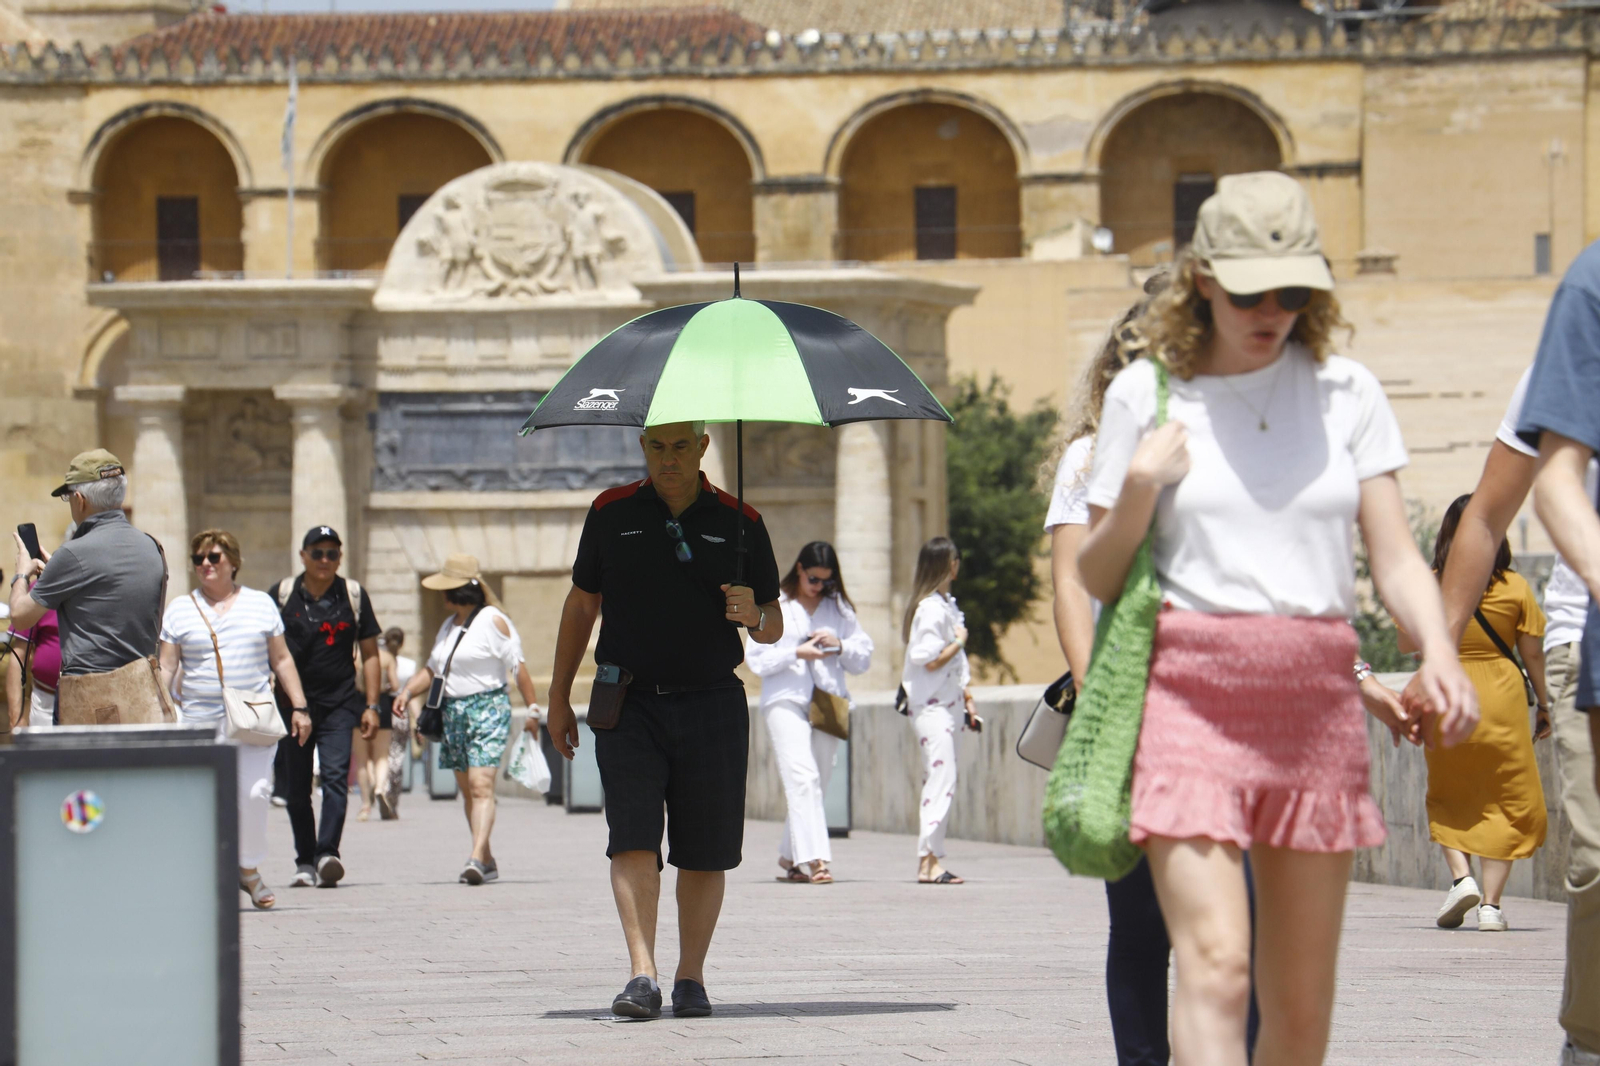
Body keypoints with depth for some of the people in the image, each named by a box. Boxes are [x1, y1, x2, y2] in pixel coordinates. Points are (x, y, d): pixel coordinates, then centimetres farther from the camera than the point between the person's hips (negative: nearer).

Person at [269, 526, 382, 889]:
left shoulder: (353, 596, 6)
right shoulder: (281, 595, 3)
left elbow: (369, 654, 10)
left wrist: (372, 706, 3)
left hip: (339, 704, -1)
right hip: (292, 705, 1)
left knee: (335, 776, -16)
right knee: (296, 788, 4)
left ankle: (327, 853, -25)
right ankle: (305, 862, 13)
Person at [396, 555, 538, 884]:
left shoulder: (493, 621, -8)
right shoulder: (449, 626, 16)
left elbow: (518, 666, -9)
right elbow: (432, 670, 19)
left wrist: (532, 709, -12)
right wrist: (408, 691, 2)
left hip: (487, 711, -8)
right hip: (453, 713, 8)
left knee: (481, 786, -18)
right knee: (467, 791, 10)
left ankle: (476, 858, -28)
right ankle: (488, 863, 18)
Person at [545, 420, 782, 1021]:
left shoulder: (739, 523, 7)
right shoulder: (612, 513, 7)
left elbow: (774, 627, 12)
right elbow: (580, 605, 16)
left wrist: (753, 616, -12)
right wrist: (558, 696, 14)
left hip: (712, 704, 1)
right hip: (629, 702, -1)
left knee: (705, 852, 1)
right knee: (633, 836, -15)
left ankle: (691, 977, 13)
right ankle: (642, 976, -21)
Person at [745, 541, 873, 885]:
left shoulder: (839, 609, 13)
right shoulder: (773, 606, 4)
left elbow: (864, 657, 13)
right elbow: (756, 657, -1)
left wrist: (840, 646, -7)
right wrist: (797, 653, -12)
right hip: (785, 701, -4)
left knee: (817, 784, 4)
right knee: (802, 777, -18)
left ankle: (791, 856, 19)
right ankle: (811, 858, -27)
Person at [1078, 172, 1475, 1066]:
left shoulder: (1346, 393, 8)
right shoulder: (1146, 395, 4)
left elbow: (1396, 556, 5)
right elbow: (1097, 579, 10)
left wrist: (1439, 649, -14)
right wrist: (1138, 493, -9)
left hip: (1316, 700, 3)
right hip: (1190, 696, -3)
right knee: (1214, 966, -18)